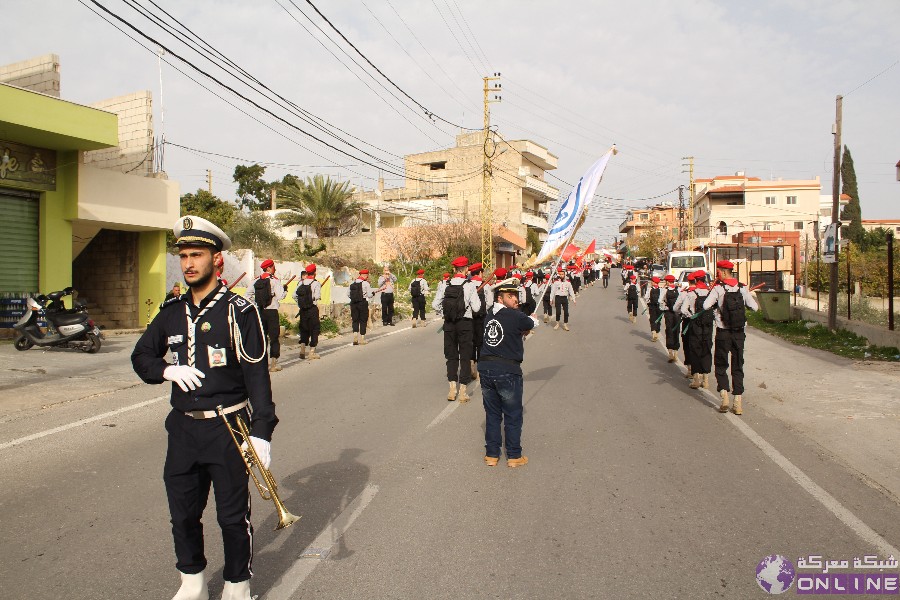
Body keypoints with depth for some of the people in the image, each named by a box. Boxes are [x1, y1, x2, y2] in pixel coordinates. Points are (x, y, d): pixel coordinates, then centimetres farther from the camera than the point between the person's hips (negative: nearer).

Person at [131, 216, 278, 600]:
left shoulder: (238, 311, -11)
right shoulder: (171, 312, 7)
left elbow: (256, 374, -14)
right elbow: (141, 357, 17)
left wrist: (261, 431, -20)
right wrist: (167, 370, -6)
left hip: (227, 428, -5)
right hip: (183, 428, 6)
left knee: (232, 516, 8)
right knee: (183, 513, 17)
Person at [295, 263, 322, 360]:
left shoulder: (300, 283, 5)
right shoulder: (316, 283, -10)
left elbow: (294, 295, 3)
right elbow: (317, 296, -18)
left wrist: (300, 302, 15)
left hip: (303, 309, 5)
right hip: (313, 309, -5)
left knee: (304, 330, 16)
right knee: (314, 330, 4)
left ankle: (302, 351, 11)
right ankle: (312, 352, 2)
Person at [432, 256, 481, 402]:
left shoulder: (446, 285, -2)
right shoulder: (470, 286, -10)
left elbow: (435, 304, -2)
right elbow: (476, 308, -12)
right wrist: (476, 297, 7)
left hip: (449, 324, 3)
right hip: (465, 323, -3)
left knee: (451, 356, 13)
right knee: (465, 356, 7)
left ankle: (452, 389, 9)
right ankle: (462, 391, 6)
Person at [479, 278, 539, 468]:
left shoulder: (489, 314, 8)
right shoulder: (516, 316, -10)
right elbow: (532, 324, 9)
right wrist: (532, 319, 30)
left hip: (486, 368, 6)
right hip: (508, 371, -6)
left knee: (492, 413, 17)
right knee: (513, 415, 10)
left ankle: (491, 455, 24)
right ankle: (514, 456, 19)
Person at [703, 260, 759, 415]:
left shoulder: (718, 288, -9)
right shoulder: (742, 288, 1)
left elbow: (706, 306, -19)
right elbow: (754, 307, 2)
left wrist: (716, 304, 1)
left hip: (723, 332, -3)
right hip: (739, 333, 3)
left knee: (721, 365, 10)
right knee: (738, 366, 9)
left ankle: (724, 394, -7)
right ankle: (738, 402, 5)